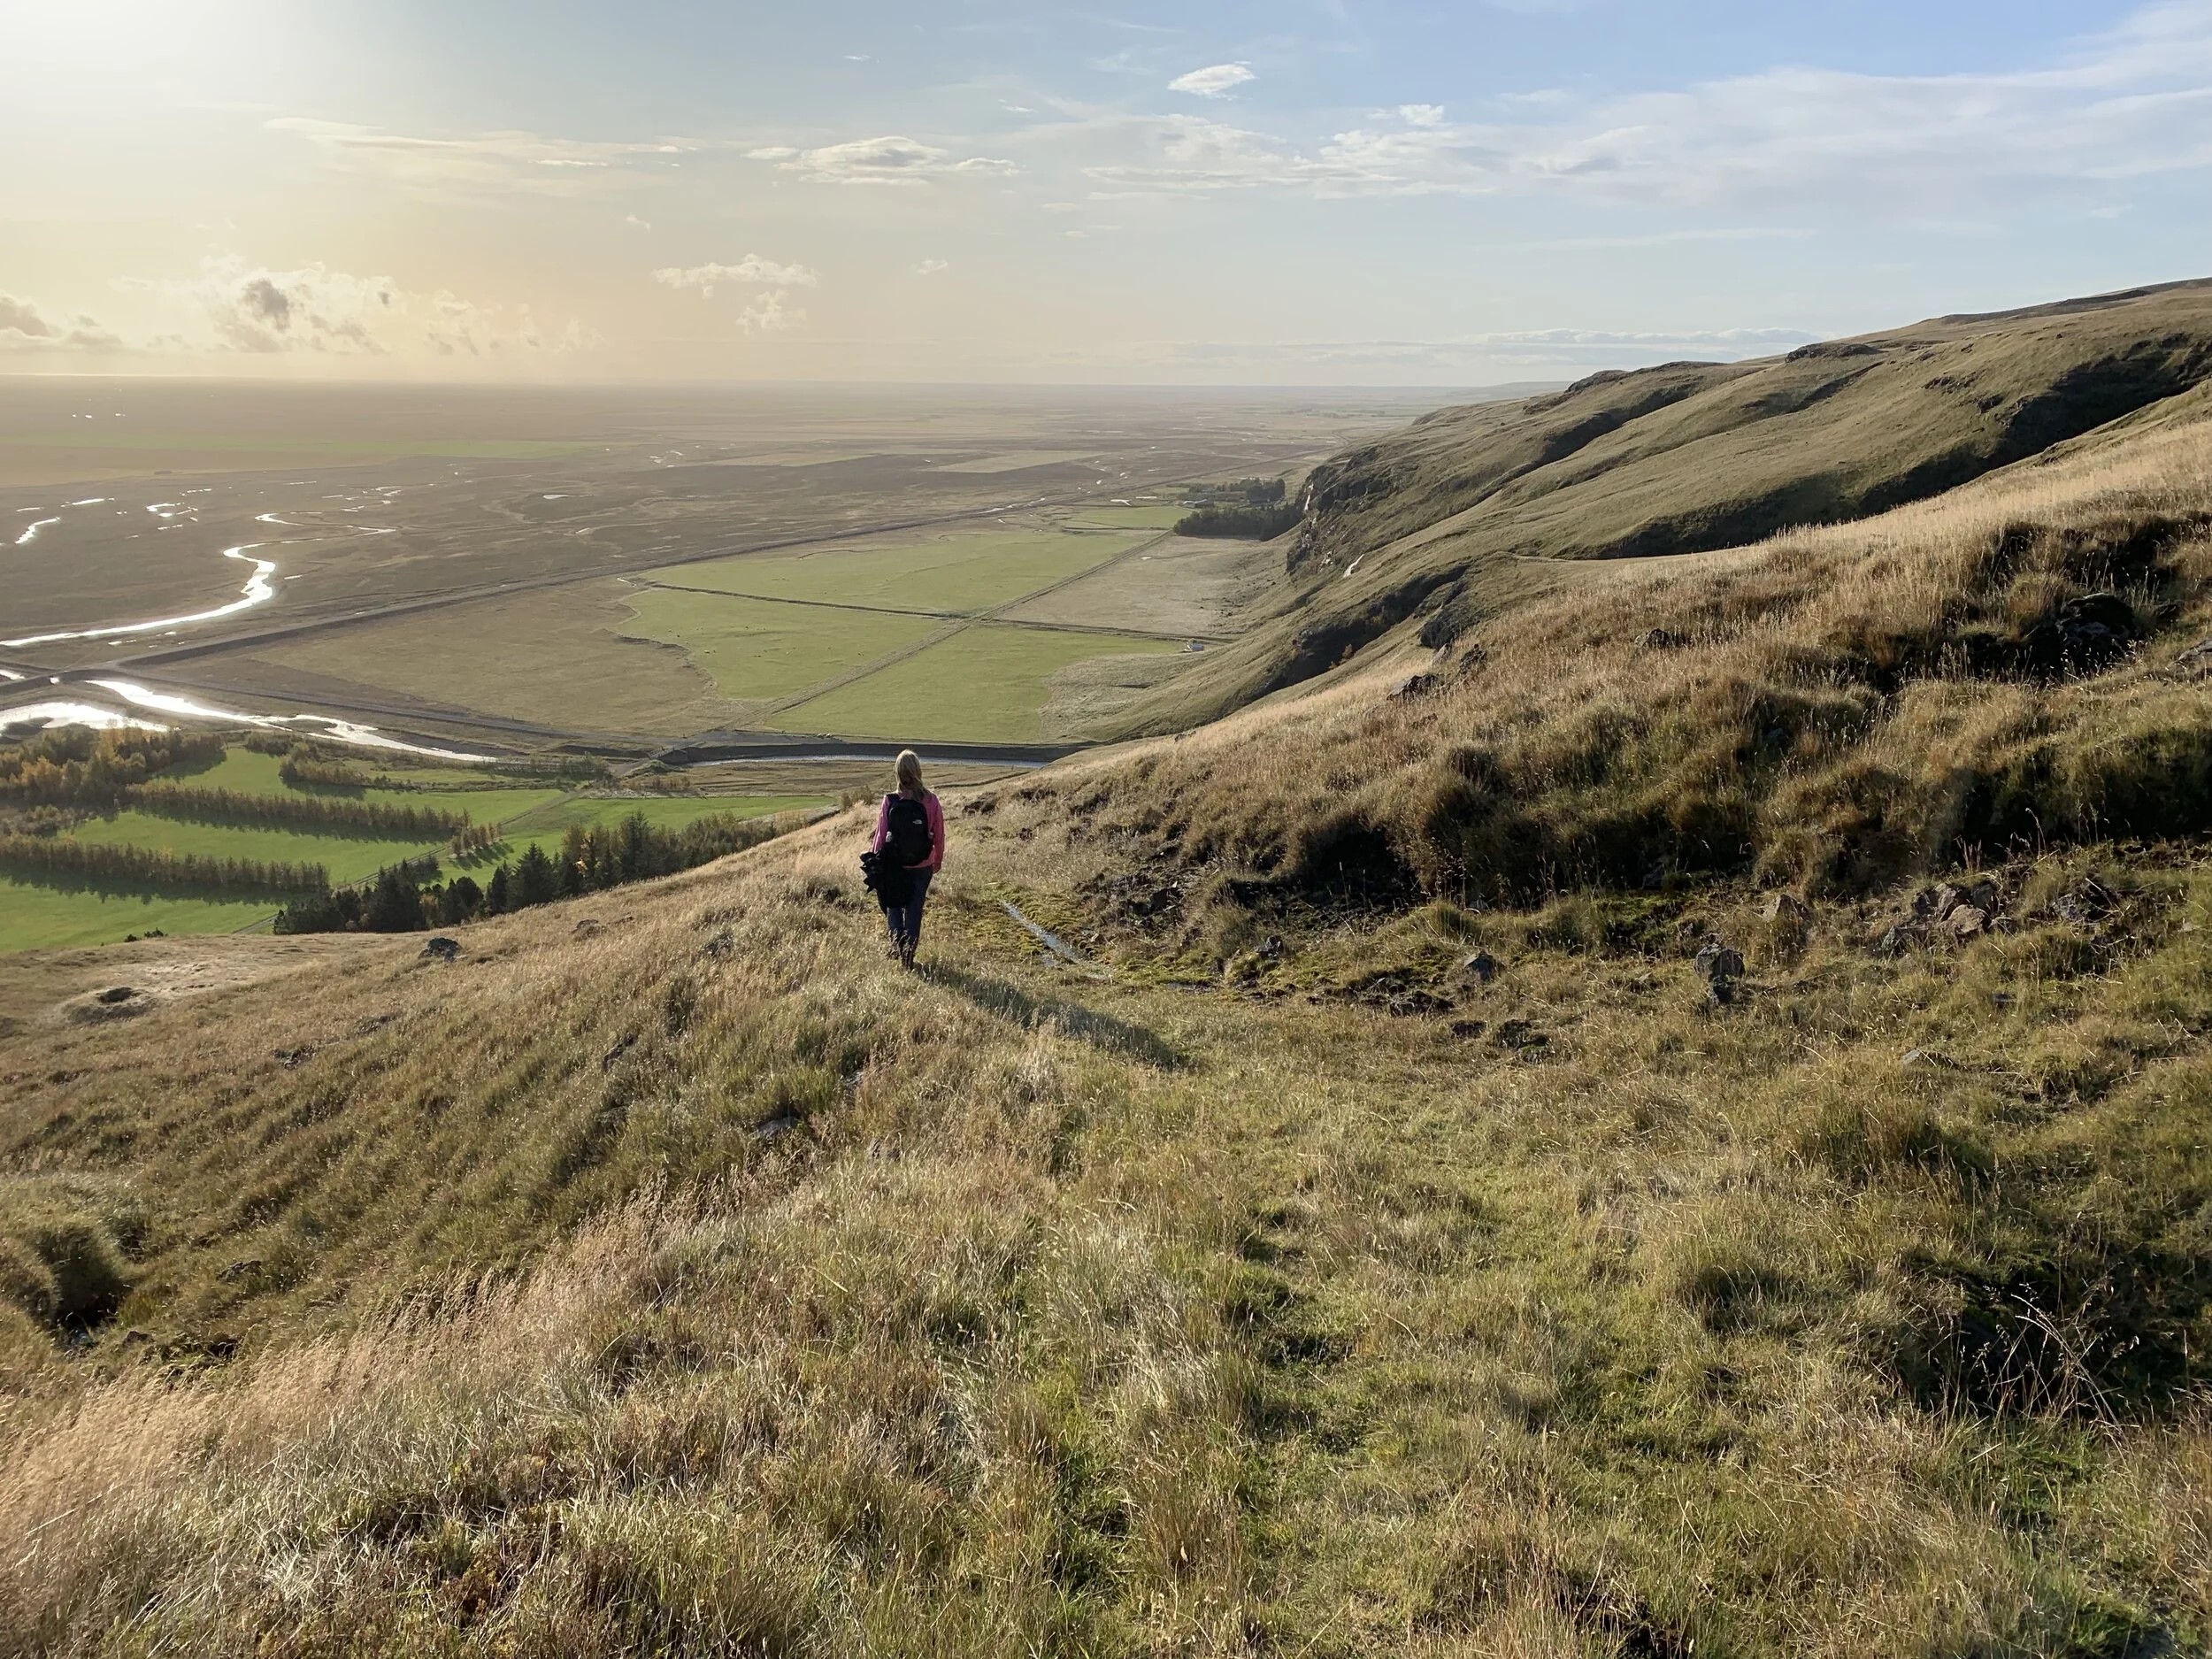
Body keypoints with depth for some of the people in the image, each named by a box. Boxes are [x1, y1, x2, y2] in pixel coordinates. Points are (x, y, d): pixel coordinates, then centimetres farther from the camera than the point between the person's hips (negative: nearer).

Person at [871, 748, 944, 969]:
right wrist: (938, 861, 14)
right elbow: (939, 835, -2)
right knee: (914, 909, 15)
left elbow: (880, 834, -7)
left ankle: (897, 940, 2)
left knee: (893, 905, 22)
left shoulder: (890, 801, -13)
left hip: (894, 865, -1)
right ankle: (908, 955, 15)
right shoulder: (930, 801, -11)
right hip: (922, 866, 1)